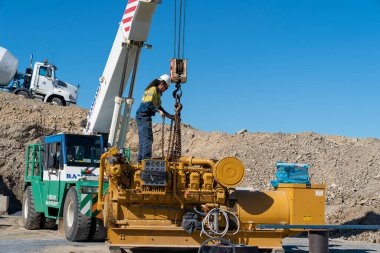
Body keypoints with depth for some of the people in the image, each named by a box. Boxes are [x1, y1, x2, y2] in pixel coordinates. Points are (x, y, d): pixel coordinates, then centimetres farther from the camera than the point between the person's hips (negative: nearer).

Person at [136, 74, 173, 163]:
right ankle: (146, 159, -17)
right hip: (144, 116, -10)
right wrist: (159, 111, -26)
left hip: (143, 117, 10)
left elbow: (159, 107, 26)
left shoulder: (157, 93, 20)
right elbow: (148, 104, -23)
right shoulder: (152, 90, -10)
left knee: (143, 139, 11)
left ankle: (141, 160, 14)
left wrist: (169, 115, 20)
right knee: (148, 139, -13)